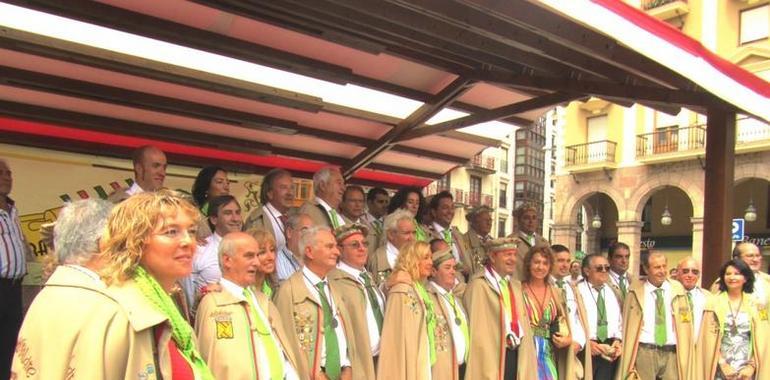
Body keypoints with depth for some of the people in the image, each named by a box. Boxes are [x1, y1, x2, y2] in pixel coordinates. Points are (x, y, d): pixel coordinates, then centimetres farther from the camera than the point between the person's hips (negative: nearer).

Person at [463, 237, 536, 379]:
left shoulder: (516, 286, 15)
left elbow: (523, 325, 15)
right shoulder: (479, 285, -10)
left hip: (516, 355, 7)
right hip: (491, 355, -7)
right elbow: (477, 330, -12)